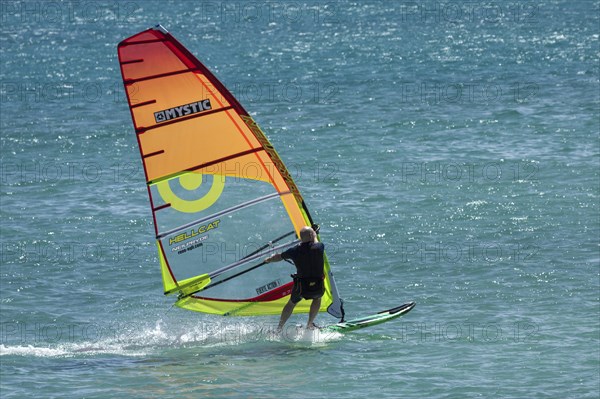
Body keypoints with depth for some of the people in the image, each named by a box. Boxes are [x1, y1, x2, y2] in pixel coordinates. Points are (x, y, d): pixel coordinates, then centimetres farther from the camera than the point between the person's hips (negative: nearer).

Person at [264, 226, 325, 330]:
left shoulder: (295, 251, -5)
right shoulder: (319, 247, -8)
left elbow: (279, 257, 13)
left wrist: (268, 260, 34)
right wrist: (315, 237, 41)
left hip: (301, 287, 0)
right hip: (318, 288, 0)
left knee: (292, 303, 29)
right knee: (317, 297, 35)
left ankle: (279, 328, 30)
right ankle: (310, 324, 33)